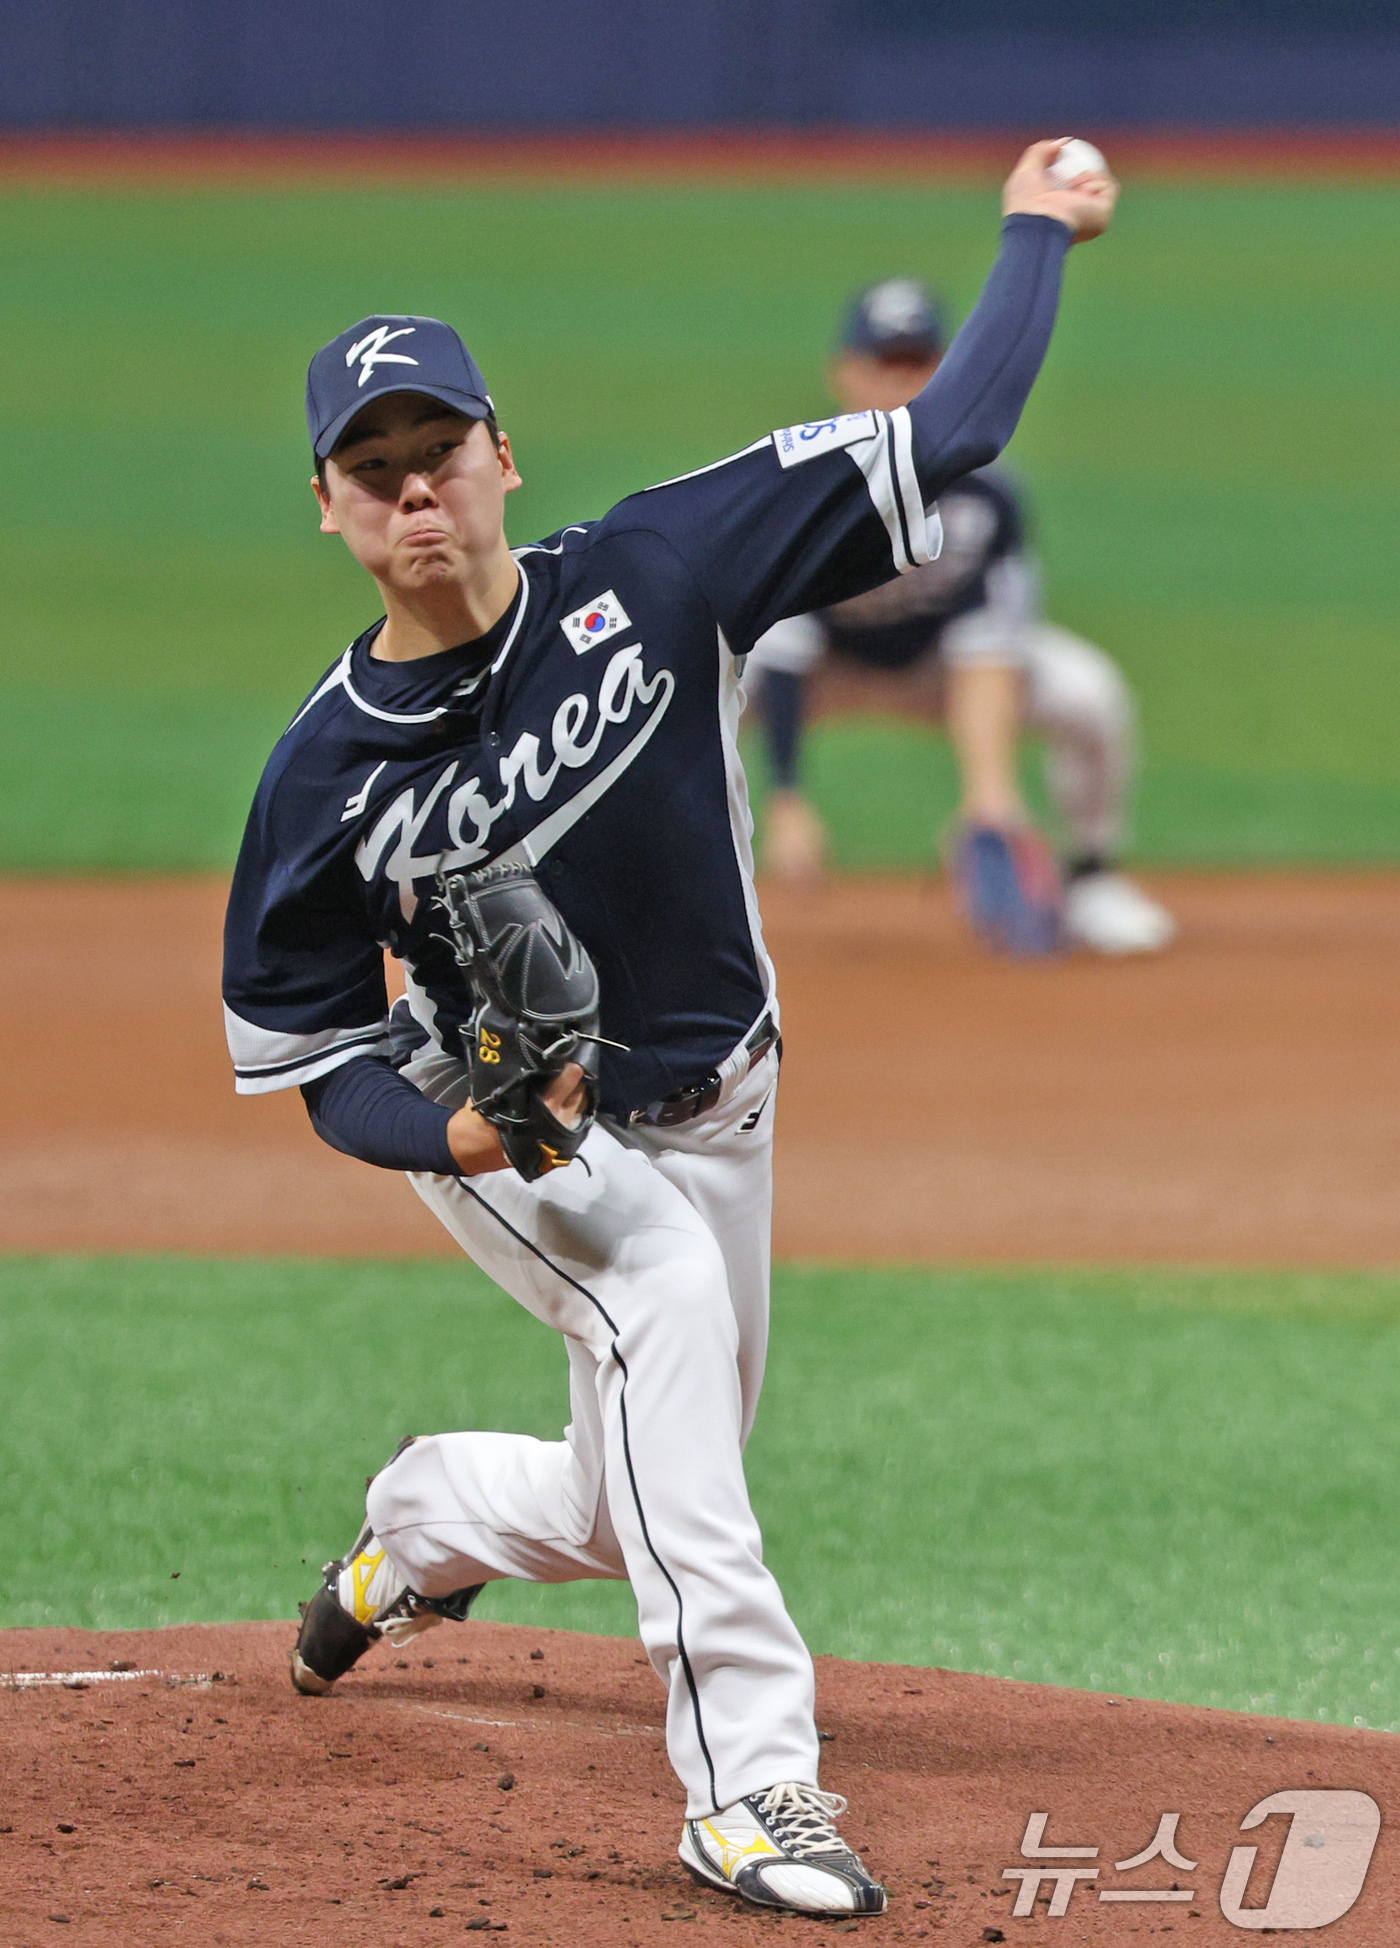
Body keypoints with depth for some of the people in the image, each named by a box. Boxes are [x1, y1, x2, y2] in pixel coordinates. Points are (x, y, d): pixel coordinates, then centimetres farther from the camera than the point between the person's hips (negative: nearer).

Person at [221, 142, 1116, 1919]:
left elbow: (946, 438, -14)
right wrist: (455, 1134, -29)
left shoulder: (646, 577, -16)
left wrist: (1035, 236, -10)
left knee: (623, 1515, 11)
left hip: (710, 1116, 3)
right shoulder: (330, 771, -17)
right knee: (665, 1292, -35)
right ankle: (747, 1784, -35)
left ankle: (422, 1521, 50)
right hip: (496, 1137, -3)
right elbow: (308, 1055, -9)